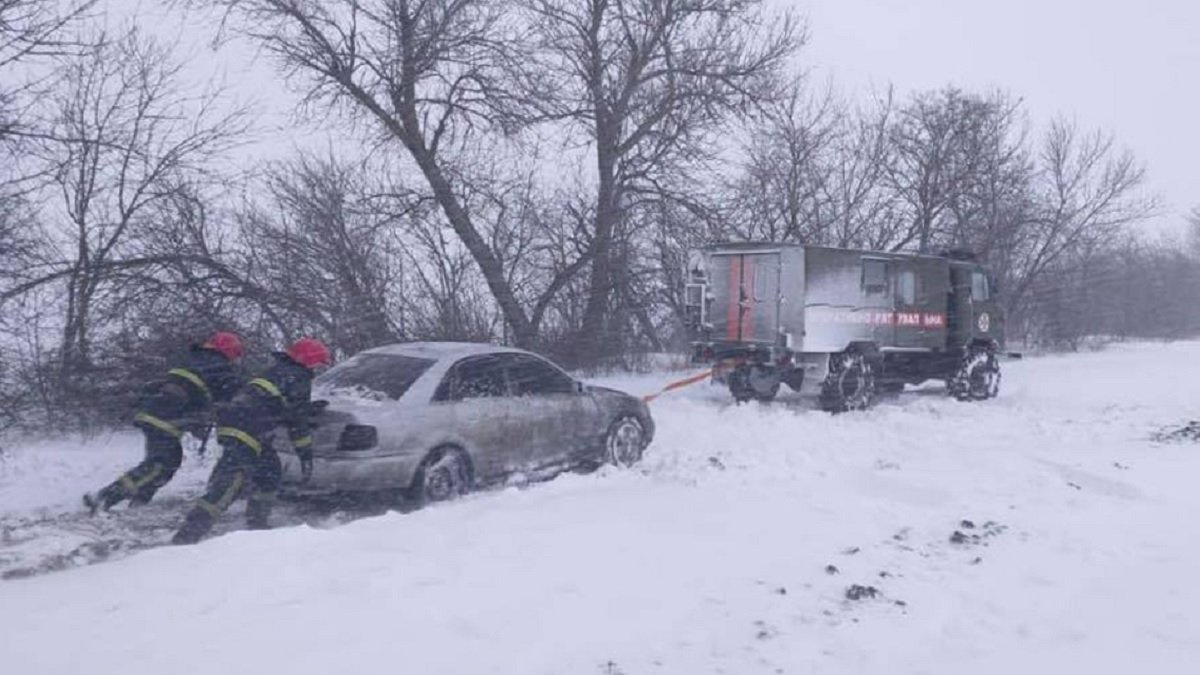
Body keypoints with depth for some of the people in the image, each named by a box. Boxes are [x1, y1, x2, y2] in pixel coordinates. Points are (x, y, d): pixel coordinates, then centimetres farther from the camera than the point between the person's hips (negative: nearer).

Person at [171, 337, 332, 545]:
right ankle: (185, 537, -14)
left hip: (233, 424, 10)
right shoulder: (297, 379, -6)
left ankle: (256, 526, 28)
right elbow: (297, 421, -6)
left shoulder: (278, 371, 22)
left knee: (270, 473, 20)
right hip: (244, 434, -10)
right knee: (228, 485, -12)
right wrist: (306, 453, 0)